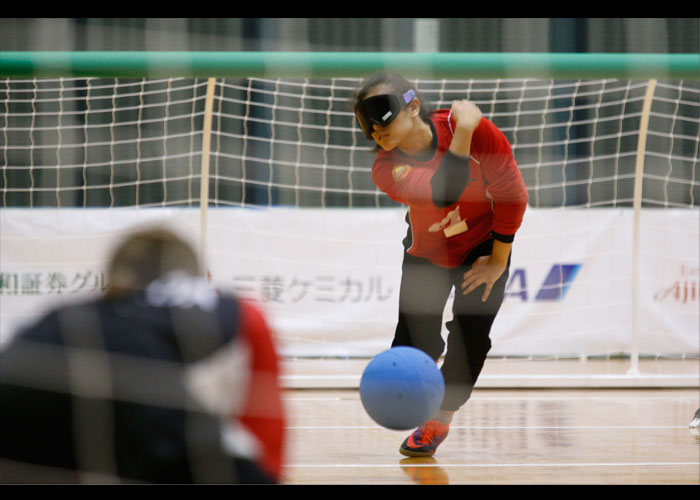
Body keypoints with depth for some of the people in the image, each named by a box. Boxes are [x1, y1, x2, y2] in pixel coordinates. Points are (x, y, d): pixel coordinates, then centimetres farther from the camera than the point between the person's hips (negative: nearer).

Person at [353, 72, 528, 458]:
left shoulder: (479, 132, -29)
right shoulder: (385, 169, -28)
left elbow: (512, 193, -17)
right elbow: (443, 195, -44)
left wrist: (498, 260, -12)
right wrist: (462, 132, -48)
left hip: (483, 245, -1)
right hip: (426, 252, 1)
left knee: (470, 337, -11)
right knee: (411, 346, -5)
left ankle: (440, 419, 12)